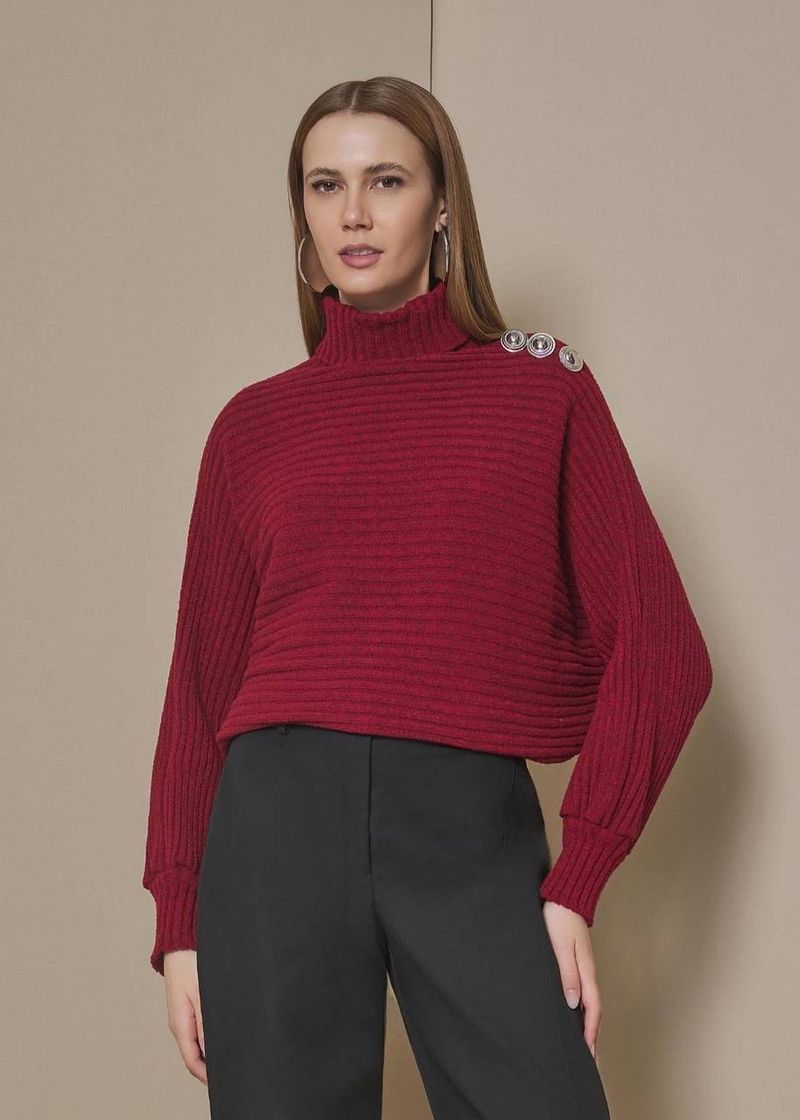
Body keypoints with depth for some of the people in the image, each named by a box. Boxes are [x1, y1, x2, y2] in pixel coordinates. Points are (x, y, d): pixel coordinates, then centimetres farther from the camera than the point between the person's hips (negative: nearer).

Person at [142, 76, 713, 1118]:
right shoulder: (255, 425, 11)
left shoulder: (544, 391, 7)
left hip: (473, 833, -1)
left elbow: (658, 652, 3)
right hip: (277, 820, 2)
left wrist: (576, 881, -4)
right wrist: (179, 923, 8)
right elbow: (203, 680, 12)